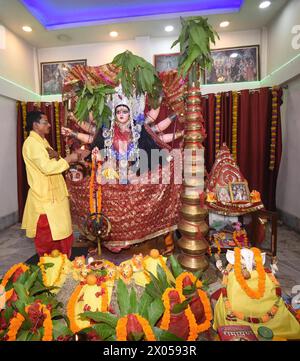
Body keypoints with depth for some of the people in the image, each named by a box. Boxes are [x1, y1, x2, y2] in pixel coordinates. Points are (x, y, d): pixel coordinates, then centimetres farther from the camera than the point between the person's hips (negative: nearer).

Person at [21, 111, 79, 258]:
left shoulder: (42, 141, 15)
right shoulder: (31, 143, -15)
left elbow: (52, 164, 15)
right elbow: (46, 167, -25)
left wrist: (56, 156, -7)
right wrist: (68, 159, -17)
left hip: (54, 194, 9)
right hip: (44, 196, -9)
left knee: (58, 231, 16)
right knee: (46, 235, 3)